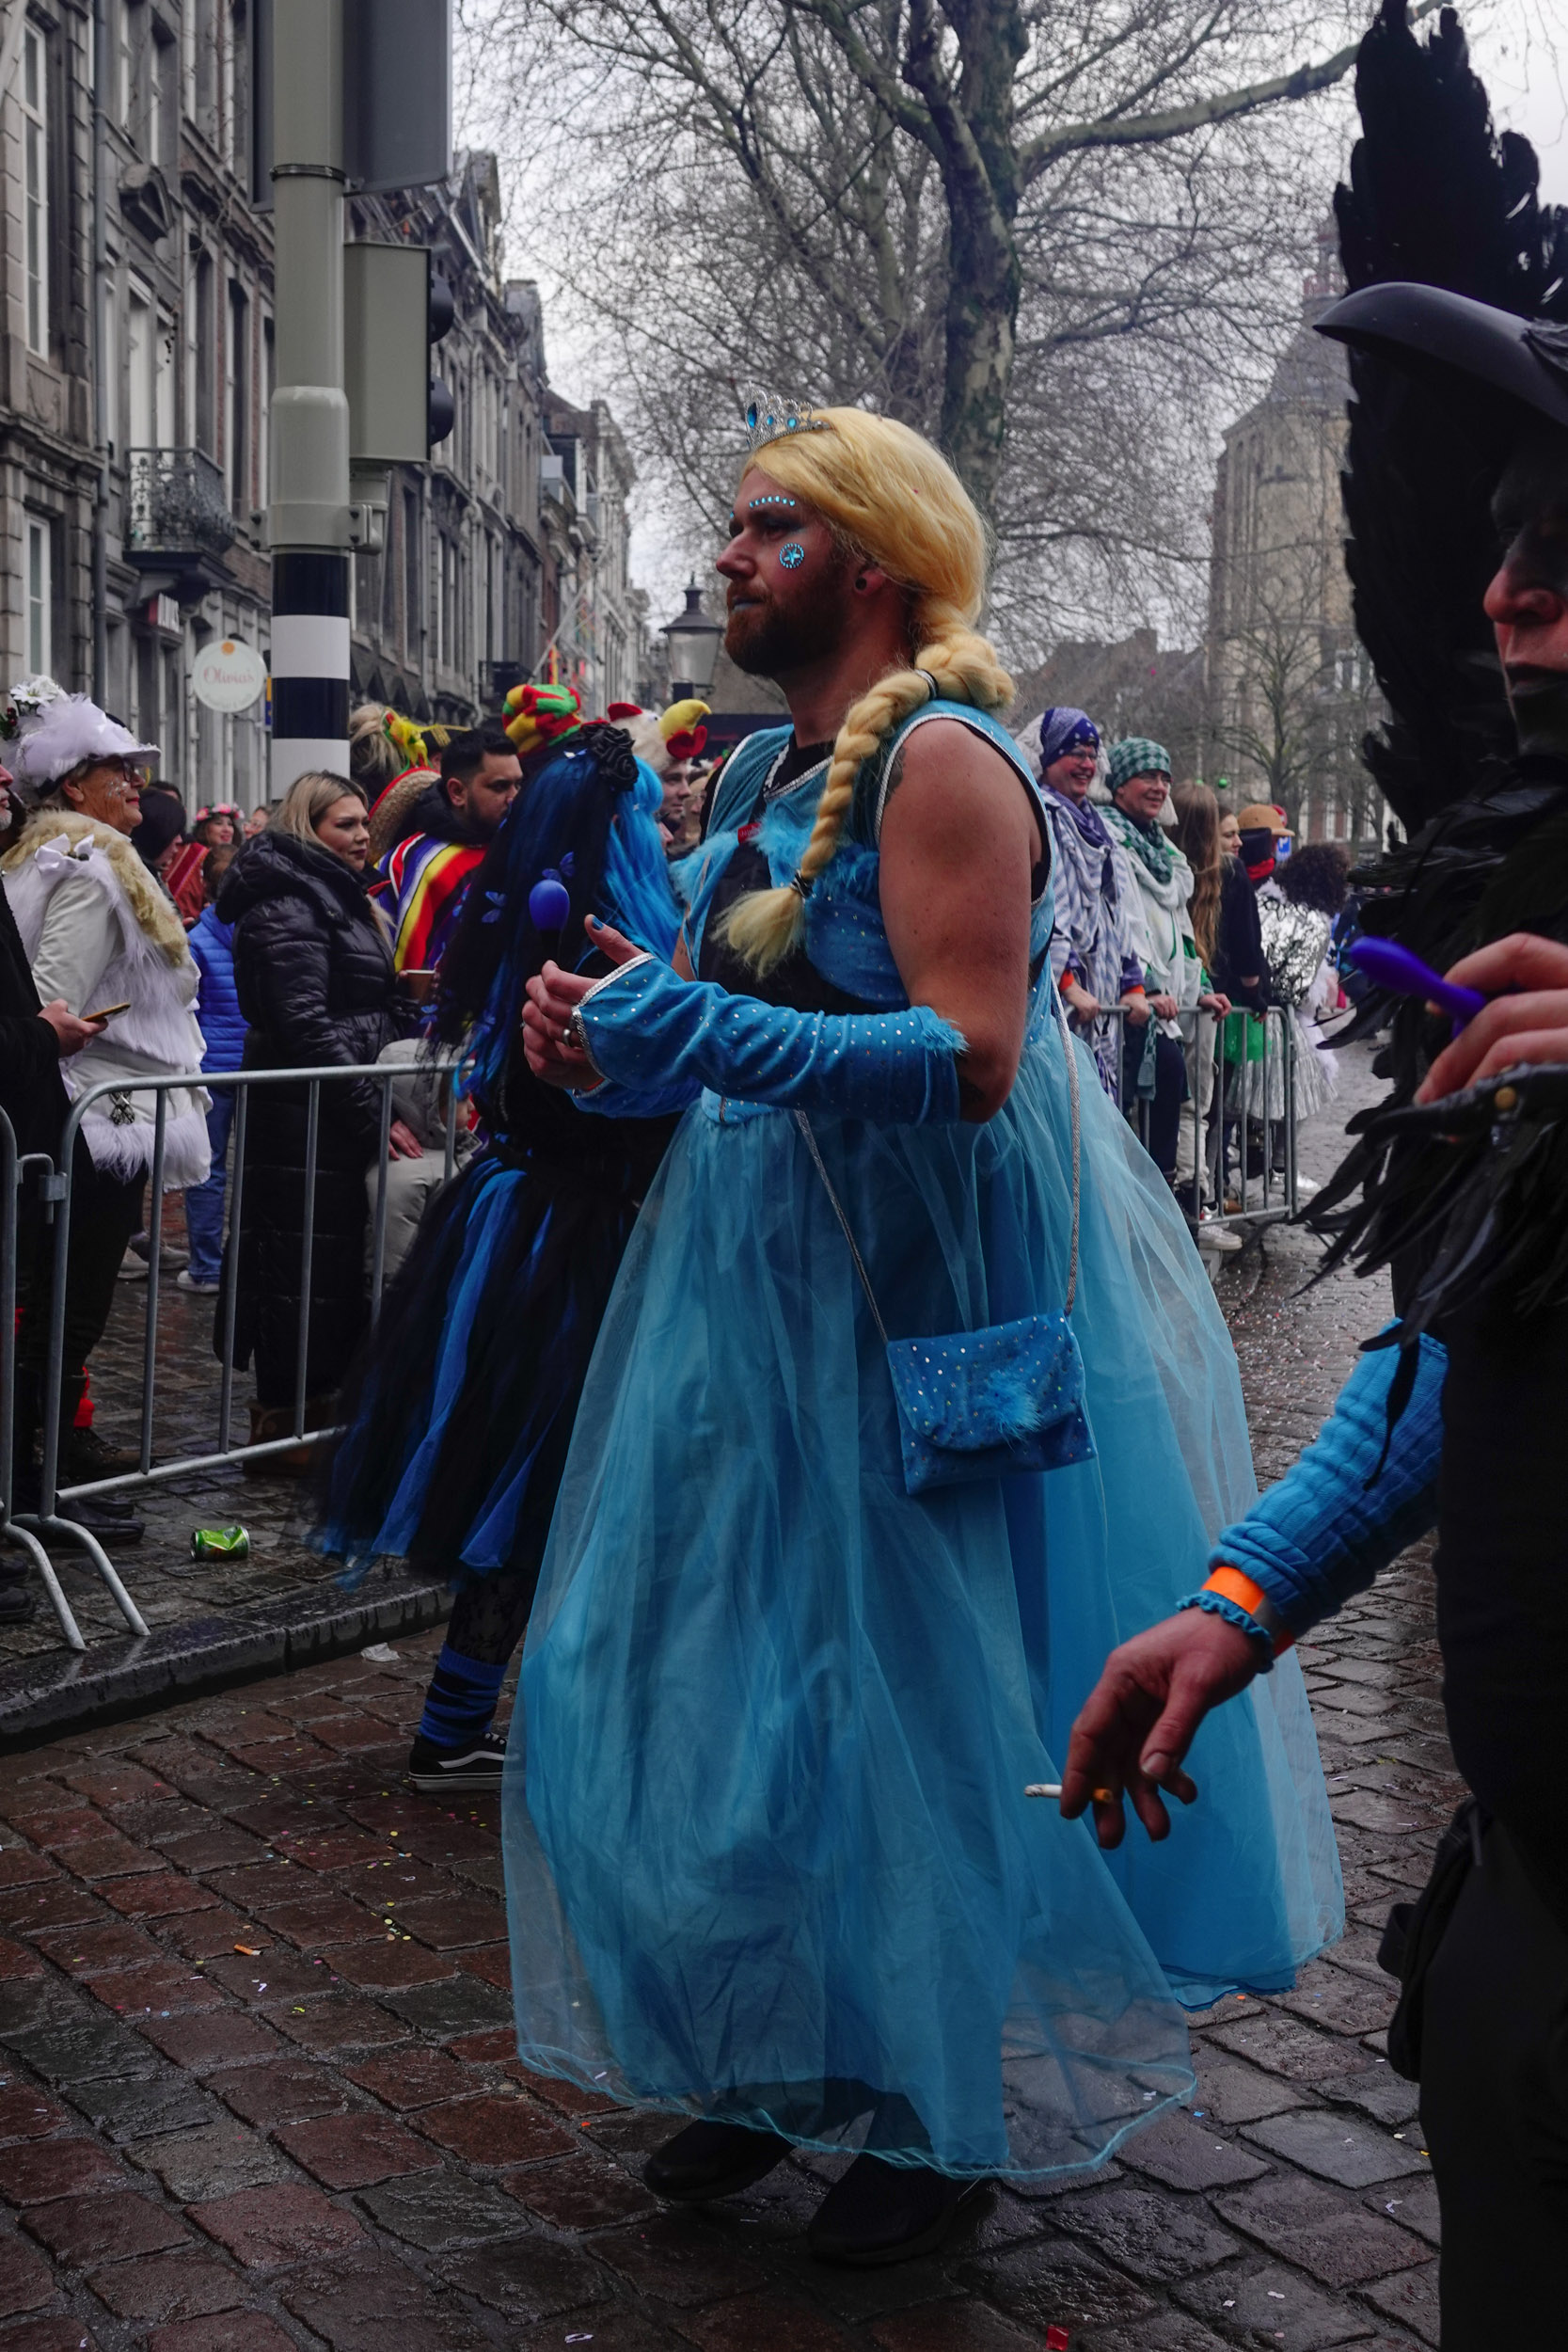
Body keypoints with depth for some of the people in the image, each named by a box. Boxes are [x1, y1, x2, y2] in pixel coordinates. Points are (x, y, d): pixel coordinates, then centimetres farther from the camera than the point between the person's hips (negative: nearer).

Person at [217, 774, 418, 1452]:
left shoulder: (338, 899, 21)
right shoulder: (289, 908, -12)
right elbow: (305, 1024, -20)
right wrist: (374, 1113, -21)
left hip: (341, 1115, 10)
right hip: (305, 1116, -10)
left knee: (333, 1265, 12)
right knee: (306, 1264, -6)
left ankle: (316, 1408, 19)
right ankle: (285, 1421, 1)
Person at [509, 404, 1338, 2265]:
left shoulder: (943, 763, -15)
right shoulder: (760, 773, 12)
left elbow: (971, 1056, -24)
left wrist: (714, 1040, -29)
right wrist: (605, 1053, -3)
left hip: (925, 1296, -8)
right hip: (754, 1272, 8)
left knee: (911, 1697, 2)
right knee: (718, 1671, 12)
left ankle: (949, 2107, 21)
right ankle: (777, 2055, 30)